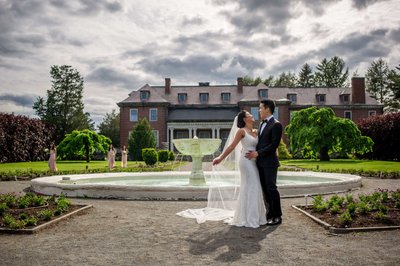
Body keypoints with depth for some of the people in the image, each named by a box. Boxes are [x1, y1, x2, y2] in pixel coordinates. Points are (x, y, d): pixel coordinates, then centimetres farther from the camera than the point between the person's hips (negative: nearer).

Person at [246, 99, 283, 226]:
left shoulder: (276, 125, -10)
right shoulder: (262, 124, 16)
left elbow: (274, 144, -16)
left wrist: (258, 153, -15)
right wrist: (254, 151, 6)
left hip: (270, 162, -8)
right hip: (260, 162, 8)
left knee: (271, 188, -3)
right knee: (265, 188, 11)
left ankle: (277, 216, 7)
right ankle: (271, 213, 21)